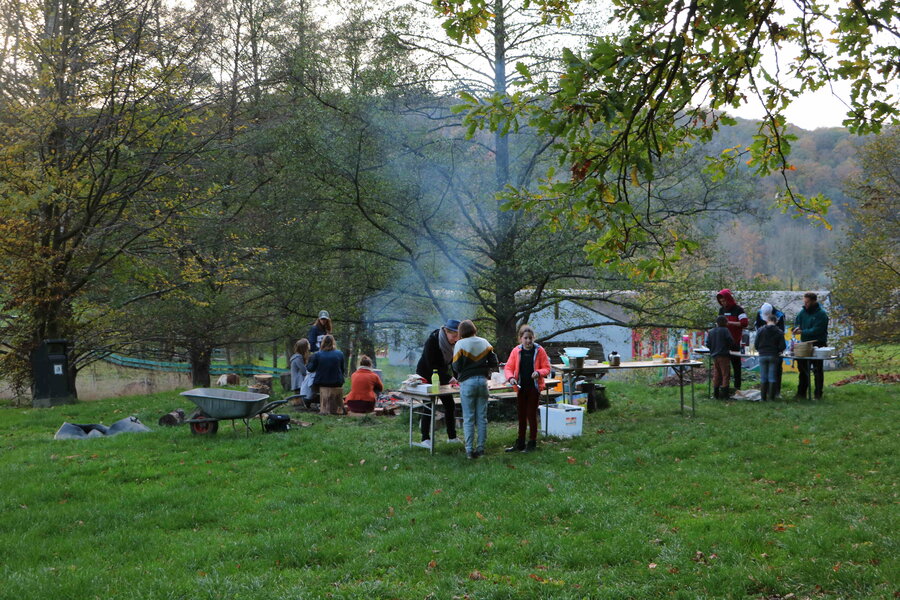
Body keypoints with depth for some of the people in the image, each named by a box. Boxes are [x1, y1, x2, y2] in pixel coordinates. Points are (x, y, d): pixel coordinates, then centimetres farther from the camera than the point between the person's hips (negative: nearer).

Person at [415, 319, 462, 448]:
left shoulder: (453, 344, -7)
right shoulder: (432, 341, -26)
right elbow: (432, 365, -28)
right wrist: (449, 378, -31)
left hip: (441, 376, 6)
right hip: (426, 376, -6)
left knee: (450, 405, 3)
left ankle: (452, 436, 13)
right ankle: (425, 439, 0)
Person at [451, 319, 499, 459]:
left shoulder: (460, 344, -5)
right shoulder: (485, 343, 8)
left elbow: (456, 367, -8)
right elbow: (493, 363, 7)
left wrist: (459, 377, 13)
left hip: (467, 383, -3)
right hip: (482, 380, 4)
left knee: (468, 419, 0)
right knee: (482, 417, 9)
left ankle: (469, 450, 0)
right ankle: (480, 448, 11)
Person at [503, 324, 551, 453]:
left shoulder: (539, 351, -6)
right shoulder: (516, 351, 0)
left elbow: (547, 368, -3)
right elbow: (508, 368, -1)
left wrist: (539, 373, -24)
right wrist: (510, 378, -21)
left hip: (534, 387, -3)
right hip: (521, 388, 3)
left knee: (531, 414, -1)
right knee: (521, 415, 11)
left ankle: (532, 443, 12)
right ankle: (520, 443, 21)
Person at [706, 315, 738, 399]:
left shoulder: (711, 332, 8)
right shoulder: (725, 330, -8)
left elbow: (708, 344, 8)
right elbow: (731, 342, -10)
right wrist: (733, 347, 10)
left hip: (714, 356, 6)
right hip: (723, 356, -6)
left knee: (716, 375, 11)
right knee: (725, 374, -1)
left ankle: (716, 393, 13)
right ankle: (724, 394, -3)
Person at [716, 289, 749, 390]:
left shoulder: (738, 309, -6)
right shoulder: (721, 310, 14)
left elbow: (744, 323, -17)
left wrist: (730, 323, -20)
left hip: (735, 341, -5)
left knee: (736, 363, 2)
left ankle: (737, 385, 7)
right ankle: (724, 384, 10)